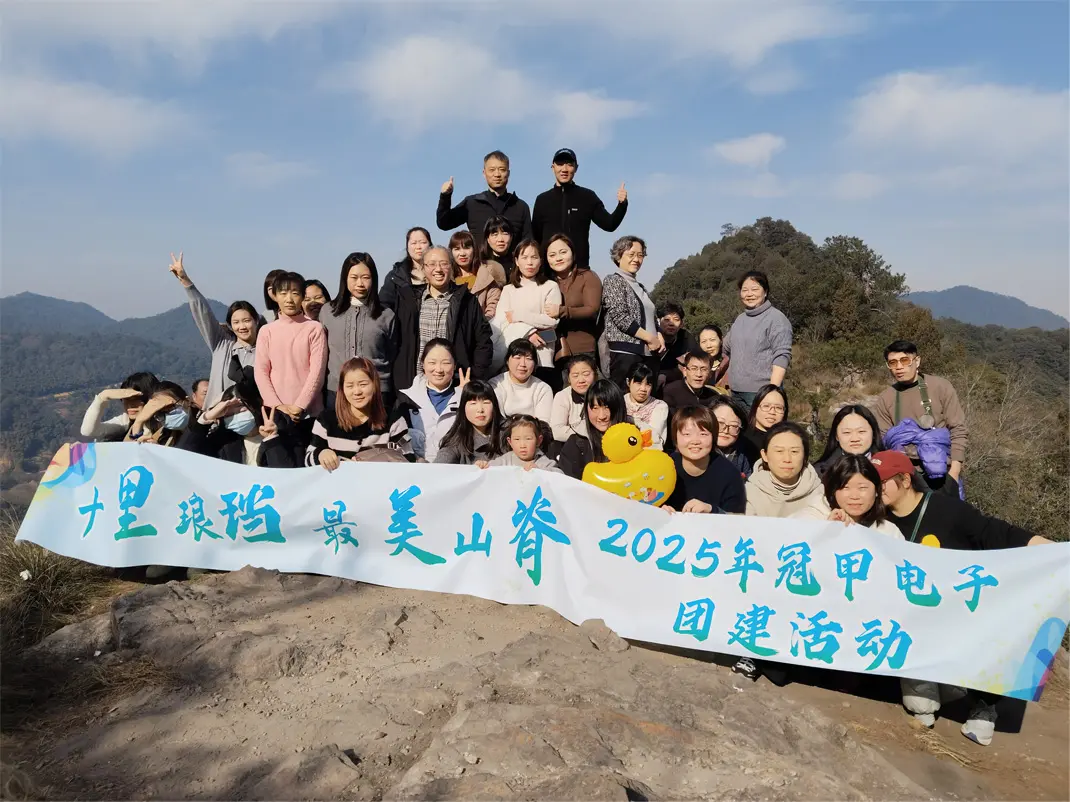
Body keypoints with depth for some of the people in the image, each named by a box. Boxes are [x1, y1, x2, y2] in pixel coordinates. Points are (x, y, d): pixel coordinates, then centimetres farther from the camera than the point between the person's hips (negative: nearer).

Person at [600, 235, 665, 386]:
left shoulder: (640, 287, 23)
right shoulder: (613, 281, -1)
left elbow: (652, 318, 25)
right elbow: (620, 317, -13)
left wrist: (659, 337, 3)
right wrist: (650, 338, -11)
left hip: (650, 354, 8)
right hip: (626, 353, -8)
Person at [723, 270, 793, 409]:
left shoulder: (776, 318, -7)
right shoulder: (740, 319, 15)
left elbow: (782, 356, -13)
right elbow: (726, 349, 25)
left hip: (762, 392, -7)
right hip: (736, 392, 7)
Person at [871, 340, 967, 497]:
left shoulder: (940, 386, -1)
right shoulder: (884, 399, 3)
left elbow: (958, 429, -2)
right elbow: (881, 441, 4)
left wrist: (954, 471, -9)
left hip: (942, 472, -1)